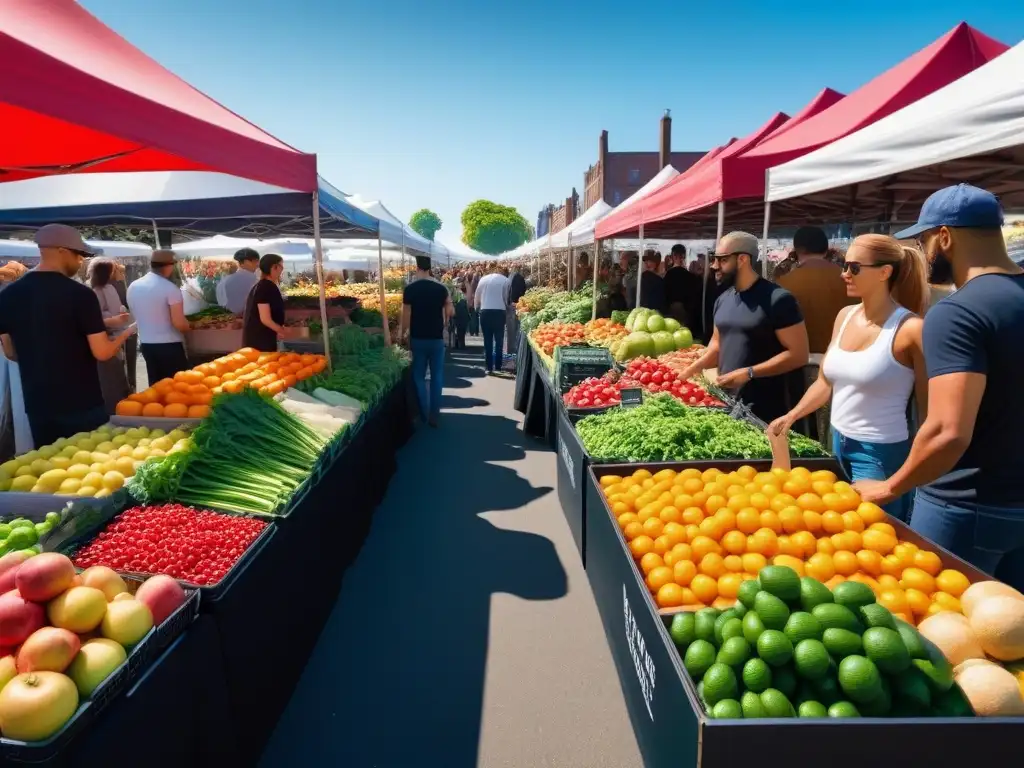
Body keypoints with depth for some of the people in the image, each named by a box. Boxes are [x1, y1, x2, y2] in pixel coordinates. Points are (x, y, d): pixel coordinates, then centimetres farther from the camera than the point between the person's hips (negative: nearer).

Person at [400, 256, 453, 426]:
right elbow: (451, 312, 2)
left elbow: (406, 315, -9)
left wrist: (403, 333, 6)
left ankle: (424, 414, 14)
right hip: (437, 338, 1)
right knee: (437, 377, 9)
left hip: (417, 339, -1)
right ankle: (434, 415, 11)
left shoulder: (410, 288, -8)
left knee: (419, 377, 12)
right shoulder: (440, 288, -3)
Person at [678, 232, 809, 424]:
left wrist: (749, 373, -21)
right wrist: (692, 369, 4)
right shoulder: (722, 299, 9)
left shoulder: (778, 299, -12)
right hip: (727, 403, 6)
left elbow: (798, 355, -15)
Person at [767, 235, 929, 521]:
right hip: (838, 443, 6)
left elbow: (929, 406, -12)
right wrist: (791, 416, 5)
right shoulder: (845, 316, 3)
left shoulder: (910, 328, -16)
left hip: (880, 452, -6)